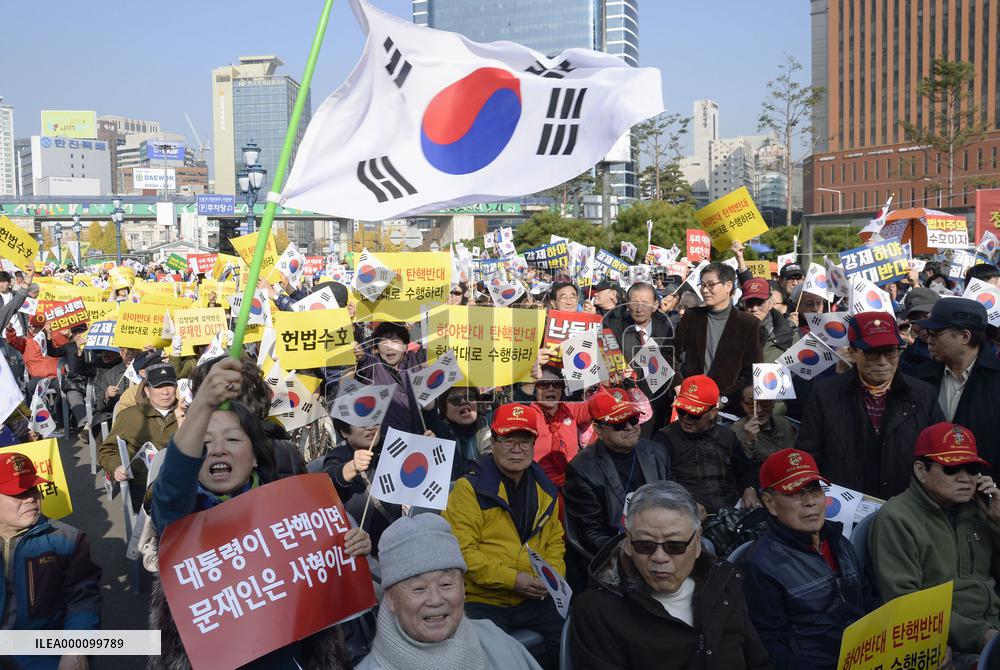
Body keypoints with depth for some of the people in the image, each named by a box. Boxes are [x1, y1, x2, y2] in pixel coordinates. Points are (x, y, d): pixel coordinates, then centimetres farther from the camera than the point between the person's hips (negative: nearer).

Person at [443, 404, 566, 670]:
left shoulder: (545, 490, 11)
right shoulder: (470, 488, -8)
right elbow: (460, 550, -14)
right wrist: (512, 579, -17)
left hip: (533, 599, 5)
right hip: (482, 601, -5)